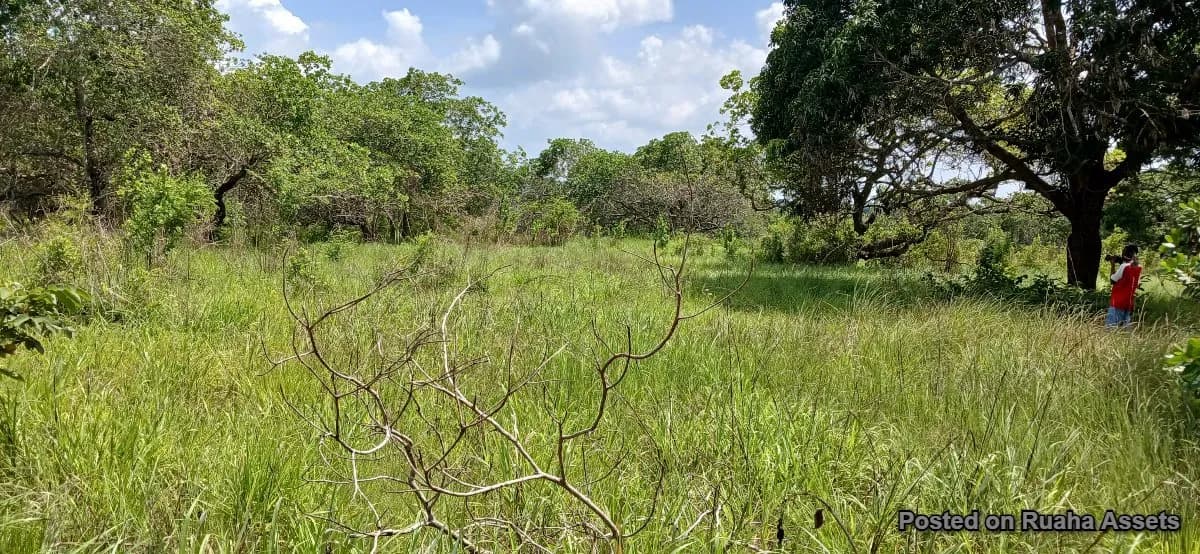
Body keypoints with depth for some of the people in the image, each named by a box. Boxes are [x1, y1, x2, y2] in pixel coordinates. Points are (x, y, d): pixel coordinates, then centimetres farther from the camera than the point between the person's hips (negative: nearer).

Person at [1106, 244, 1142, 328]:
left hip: (1117, 303, -7)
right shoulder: (1139, 268, 6)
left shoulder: (1124, 266, -14)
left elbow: (1112, 280, -6)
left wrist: (1113, 266, 2)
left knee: (1111, 327, -7)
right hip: (1129, 303, 7)